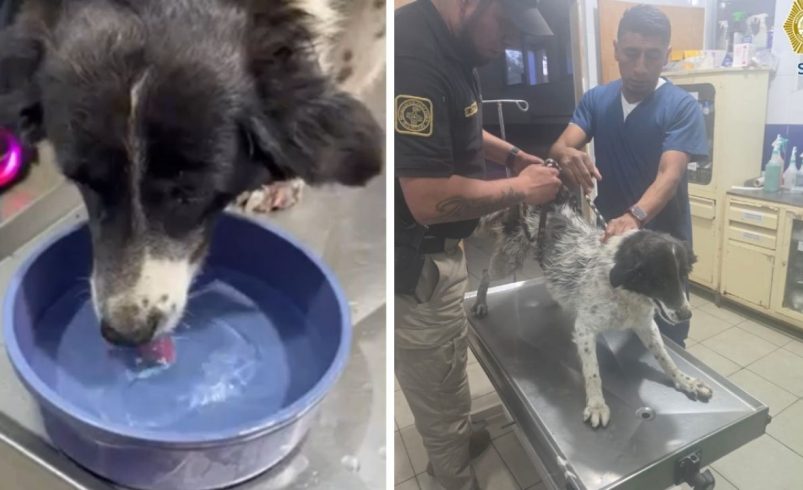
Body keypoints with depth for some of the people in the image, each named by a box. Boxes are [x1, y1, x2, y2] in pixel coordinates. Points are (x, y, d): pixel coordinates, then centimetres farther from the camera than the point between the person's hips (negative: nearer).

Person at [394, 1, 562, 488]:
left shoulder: (451, 45, 5)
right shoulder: (413, 55, -27)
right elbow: (429, 200, -31)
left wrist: (511, 154, 9)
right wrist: (520, 189, -16)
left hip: (437, 250, 10)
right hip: (415, 264, -10)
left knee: (444, 371, 28)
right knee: (441, 388, 11)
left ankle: (453, 443, 52)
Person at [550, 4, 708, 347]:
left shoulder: (682, 107, -13)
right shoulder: (595, 99, -1)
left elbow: (670, 175, -25)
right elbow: (560, 146, -13)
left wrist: (635, 217, -45)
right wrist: (567, 155, -39)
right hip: (608, 236, 3)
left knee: (665, 340, 11)